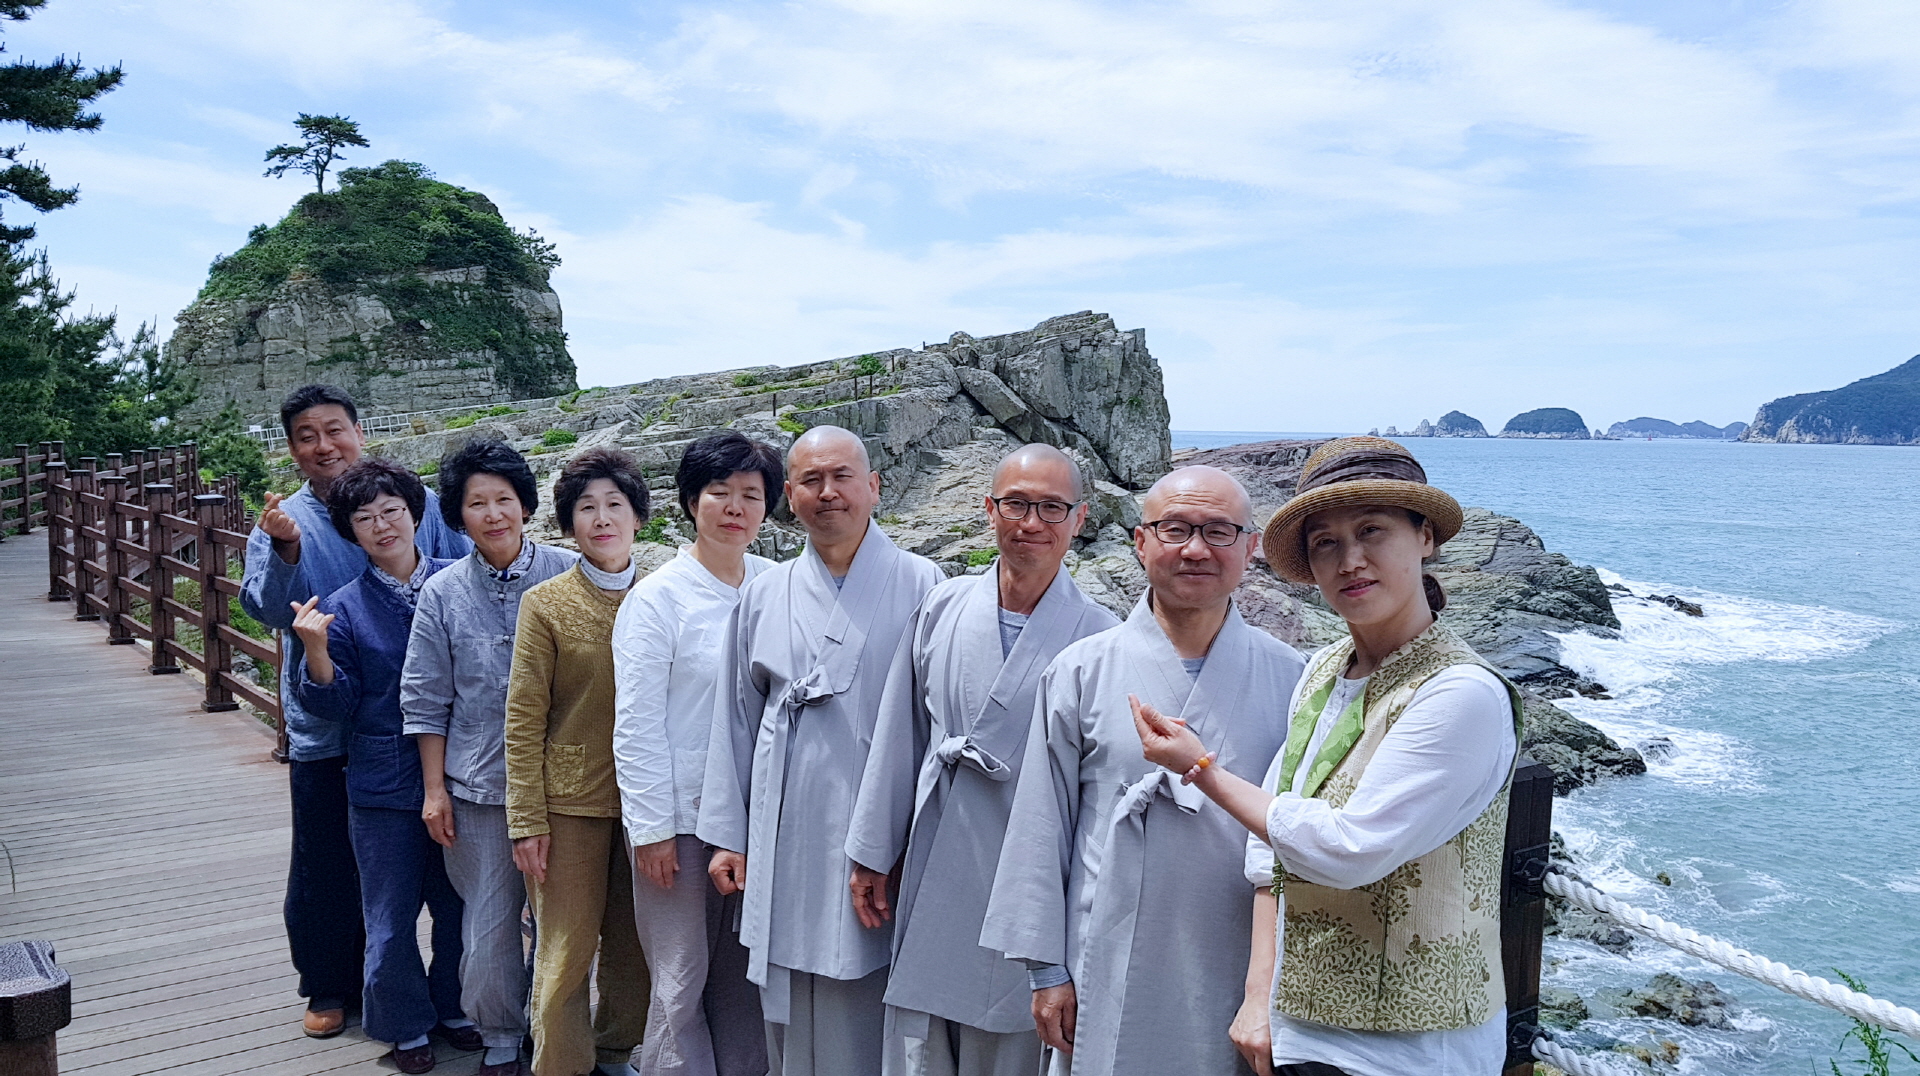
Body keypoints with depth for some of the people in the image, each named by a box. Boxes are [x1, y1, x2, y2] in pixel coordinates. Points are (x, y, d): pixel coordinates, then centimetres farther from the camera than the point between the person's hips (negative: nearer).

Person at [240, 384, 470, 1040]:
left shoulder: (418, 503, 0)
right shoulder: (280, 521, 0)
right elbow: (267, 610, -13)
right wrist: (285, 552, -31)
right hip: (324, 726, 0)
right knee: (324, 863, 10)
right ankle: (328, 985, 29)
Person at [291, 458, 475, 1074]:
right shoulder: (344, 608, -3)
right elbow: (335, 705, -4)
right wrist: (316, 651, -20)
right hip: (384, 786, -1)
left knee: (458, 905, 14)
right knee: (391, 916, 9)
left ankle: (454, 1008, 35)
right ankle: (406, 1026, 29)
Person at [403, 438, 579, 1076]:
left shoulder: (567, 575, -4)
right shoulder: (442, 593, 2)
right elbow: (426, 701, 7)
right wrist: (435, 790, 4)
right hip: (478, 784, 1)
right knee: (489, 923, 7)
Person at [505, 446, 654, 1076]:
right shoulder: (545, 604, -3)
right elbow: (524, 721, -4)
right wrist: (527, 819, -7)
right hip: (570, 803, -3)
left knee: (634, 947, 13)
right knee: (566, 954, 2)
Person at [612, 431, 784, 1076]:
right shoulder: (656, 598, -7)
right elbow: (636, 726, -7)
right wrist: (651, 829, -9)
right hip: (681, 816, -3)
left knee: (745, 974, 13)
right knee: (681, 981, 4)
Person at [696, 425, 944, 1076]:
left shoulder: (920, 586, -3)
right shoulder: (764, 595, 9)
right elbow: (737, 721, 12)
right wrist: (727, 834, 10)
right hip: (784, 843, 3)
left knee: (865, 1022, 4)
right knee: (790, 1020, 12)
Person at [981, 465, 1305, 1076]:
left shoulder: (1289, 679, -1)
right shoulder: (1082, 671, -2)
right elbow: (1041, 830, 1)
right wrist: (1046, 968, 1)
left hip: (1242, 985, 1)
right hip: (1111, 984, 0)